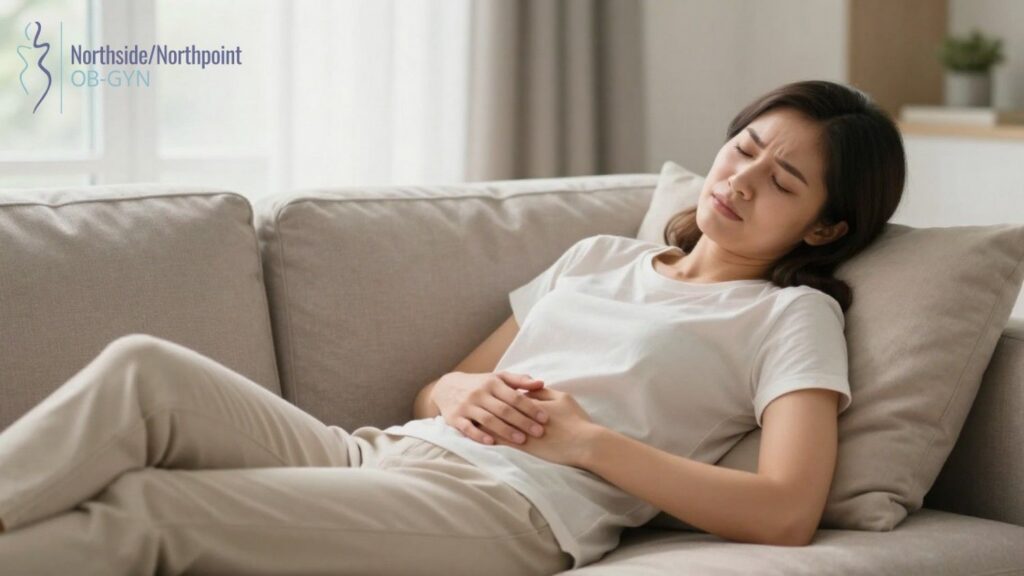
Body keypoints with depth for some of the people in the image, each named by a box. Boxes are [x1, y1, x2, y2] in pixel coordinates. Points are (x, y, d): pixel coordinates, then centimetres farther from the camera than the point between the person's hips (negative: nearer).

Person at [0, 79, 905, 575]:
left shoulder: (794, 314, 10)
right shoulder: (597, 257, 28)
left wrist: (588, 440, -8)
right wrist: (463, 394, 1)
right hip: (381, 452, 6)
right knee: (142, 370, -21)